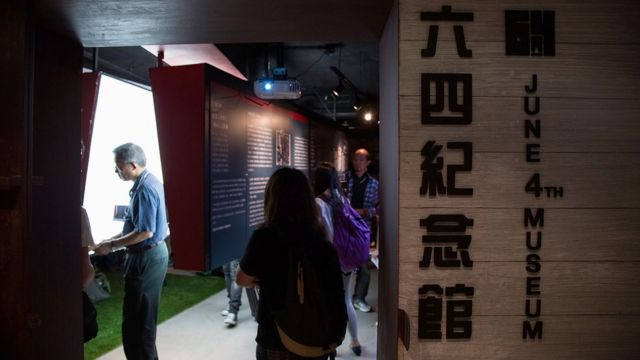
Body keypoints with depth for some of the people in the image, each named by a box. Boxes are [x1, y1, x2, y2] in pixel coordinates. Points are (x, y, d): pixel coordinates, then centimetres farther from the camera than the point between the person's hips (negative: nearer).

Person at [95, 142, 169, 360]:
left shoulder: (145, 188, -21)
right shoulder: (148, 182, 10)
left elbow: (145, 232, -24)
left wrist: (111, 245, -15)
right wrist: (114, 239, 13)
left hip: (146, 258, -10)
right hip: (151, 254, 10)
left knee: (136, 319, 1)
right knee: (144, 317, 20)